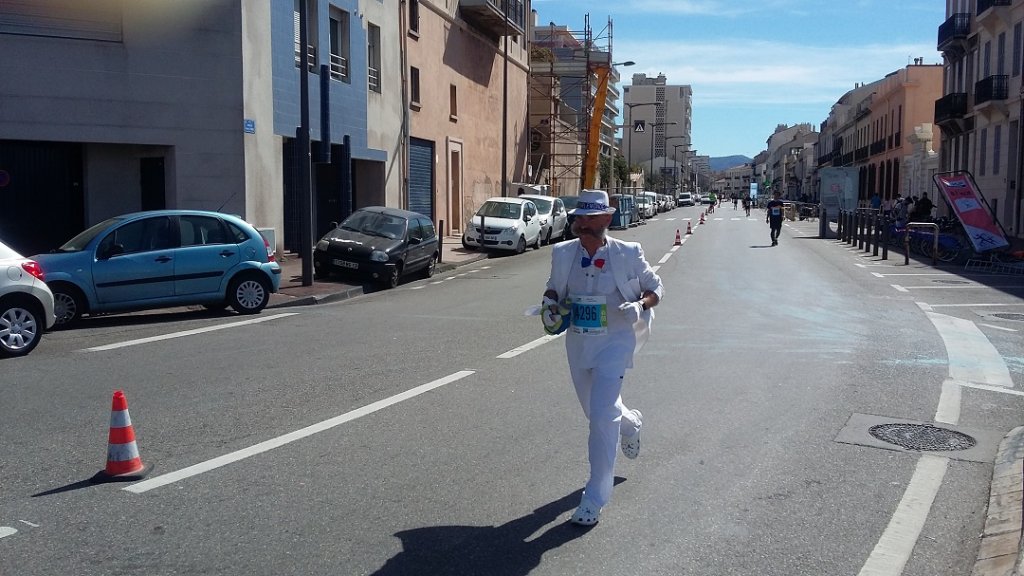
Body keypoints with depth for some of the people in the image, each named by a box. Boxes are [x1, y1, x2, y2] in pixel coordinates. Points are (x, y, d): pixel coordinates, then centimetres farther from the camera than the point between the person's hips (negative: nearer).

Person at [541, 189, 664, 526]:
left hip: (615, 342, -5)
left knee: (602, 416, -13)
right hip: (578, 342, 5)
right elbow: (554, 287, 14)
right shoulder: (563, 254, -2)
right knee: (594, 409, 21)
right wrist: (550, 302, -9)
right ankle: (630, 422, 59)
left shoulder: (627, 254, -11)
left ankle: (595, 499, -1)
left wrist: (640, 305, -19)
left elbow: (655, 287, 1)